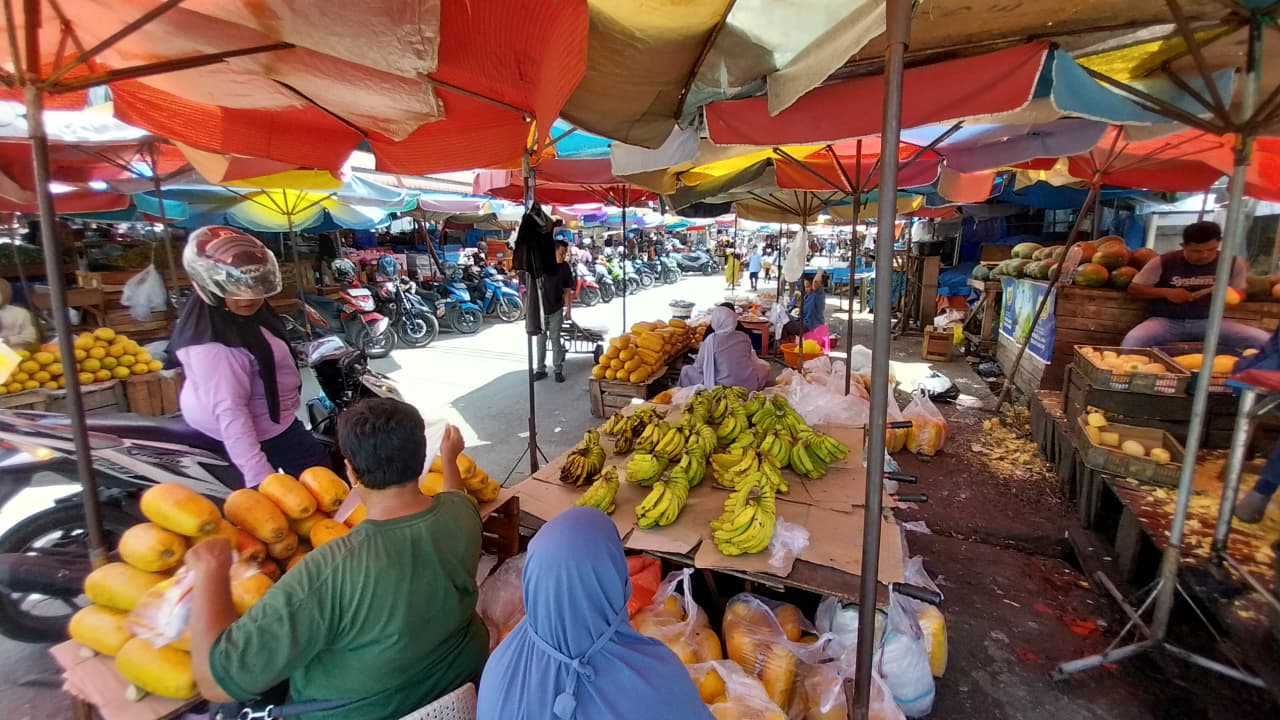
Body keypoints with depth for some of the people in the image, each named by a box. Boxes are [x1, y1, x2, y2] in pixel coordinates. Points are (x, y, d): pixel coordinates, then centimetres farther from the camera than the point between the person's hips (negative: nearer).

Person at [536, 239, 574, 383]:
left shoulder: (565, 268, -3)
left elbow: (567, 290, 2)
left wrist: (568, 310, 0)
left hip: (556, 309, 0)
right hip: (540, 308, 0)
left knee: (555, 340, 5)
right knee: (541, 340, 7)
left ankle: (558, 370, 12)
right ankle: (541, 369, 15)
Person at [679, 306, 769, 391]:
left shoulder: (711, 339, -11)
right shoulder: (744, 337, -2)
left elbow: (699, 367, -3)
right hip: (750, 385, 3)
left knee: (687, 370, 12)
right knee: (765, 366, 32)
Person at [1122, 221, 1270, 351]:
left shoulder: (1233, 263, 6)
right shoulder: (1164, 262, -3)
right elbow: (1134, 288, 1)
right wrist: (1166, 292, -14)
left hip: (1208, 321, 4)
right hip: (1166, 321, -3)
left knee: (1263, 340, -19)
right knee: (1132, 342, -36)